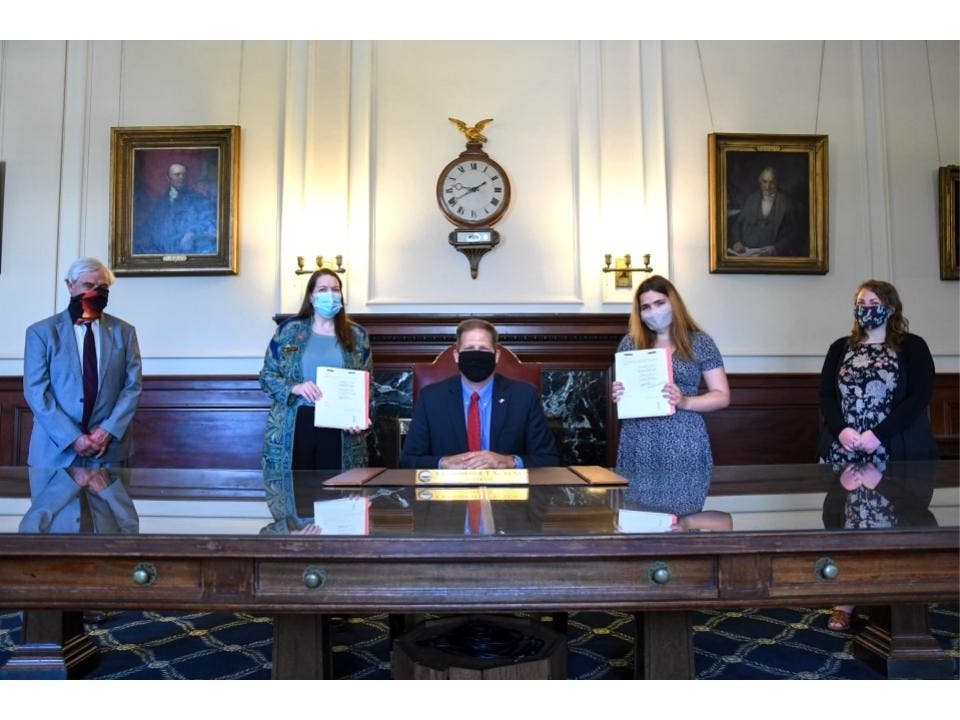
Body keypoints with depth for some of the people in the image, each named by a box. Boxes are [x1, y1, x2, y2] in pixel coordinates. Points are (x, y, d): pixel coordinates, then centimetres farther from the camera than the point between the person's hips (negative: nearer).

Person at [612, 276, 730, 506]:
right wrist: (616, 396, -6)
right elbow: (620, 389, 17)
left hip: (683, 445, -2)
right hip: (638, 446, 2)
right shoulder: (630, 343, 9)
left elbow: (722, 396, 1)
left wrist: (684, 402, -15)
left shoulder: (700, 342, 3)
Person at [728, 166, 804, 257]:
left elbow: (794, 234, 3)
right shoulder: (751, 199, 15)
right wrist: (736, 242, -5)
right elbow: (736, 223, 14)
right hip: (745, 251, 2)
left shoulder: (786, 203, 6)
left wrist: (775, 249, -13)